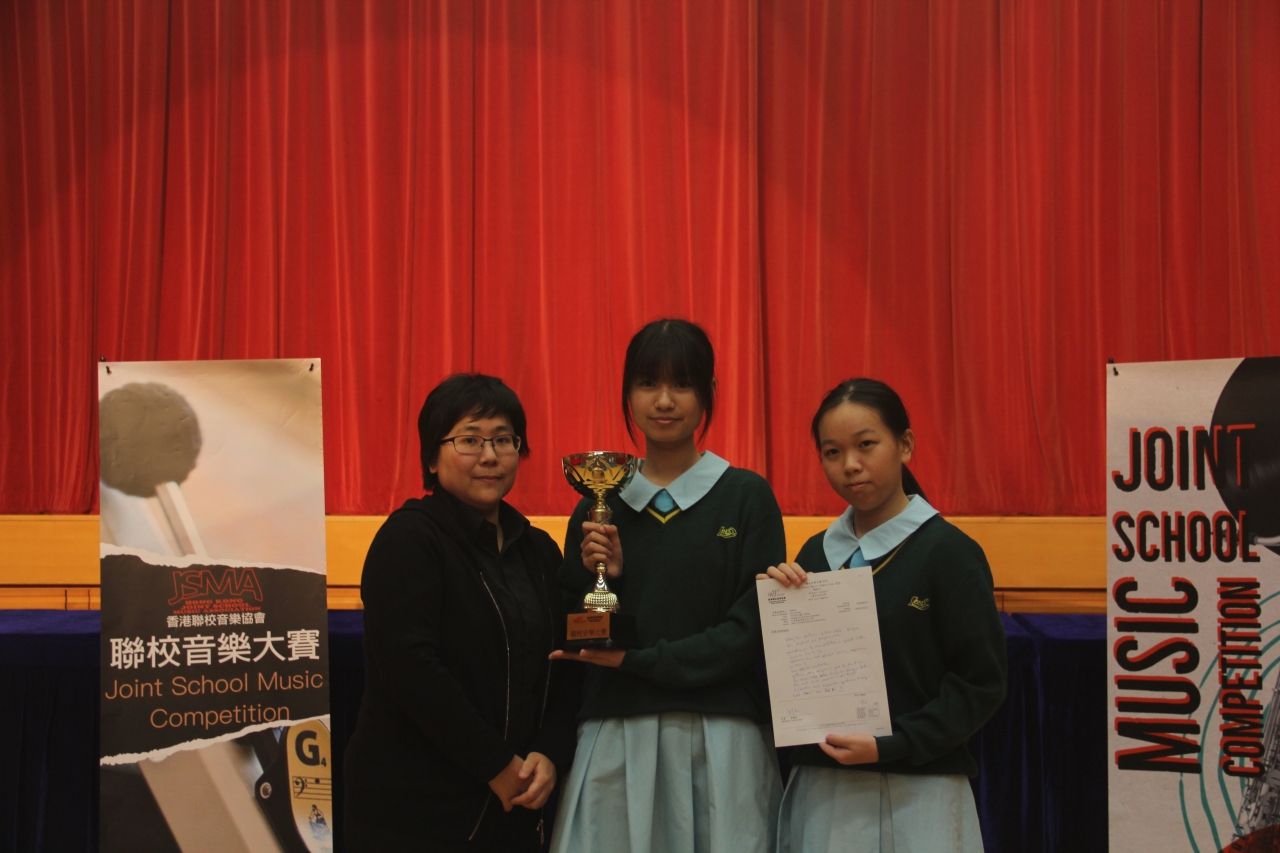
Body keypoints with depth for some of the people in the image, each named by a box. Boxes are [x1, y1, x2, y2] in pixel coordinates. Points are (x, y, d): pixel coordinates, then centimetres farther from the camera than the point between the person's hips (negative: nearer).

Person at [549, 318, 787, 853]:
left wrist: (636, 659, -11)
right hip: (615, 741, 2)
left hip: (720, 741, -2)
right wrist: (602, 578, -8)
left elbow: (752, 628, -6)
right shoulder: (600, 504, 10)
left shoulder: (746, 496, 2)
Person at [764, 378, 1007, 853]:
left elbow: (981, 684, -10)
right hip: (820, 791, 4)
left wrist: (891, 746, -18)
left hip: (916, 797, -4)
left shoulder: (948, 552, -8)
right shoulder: (816, 554, 8)